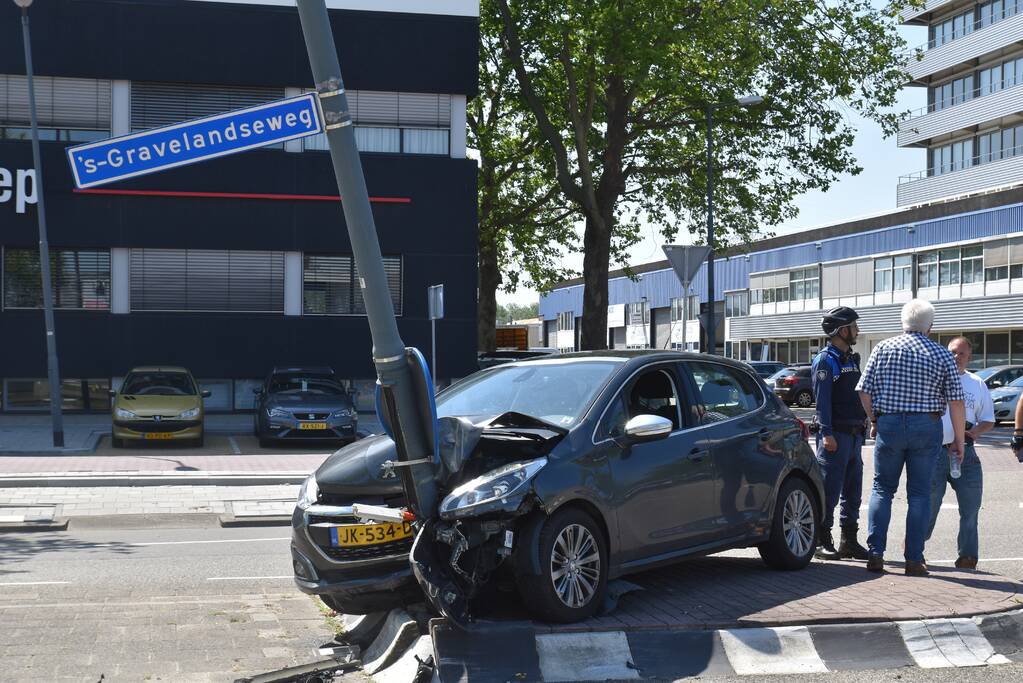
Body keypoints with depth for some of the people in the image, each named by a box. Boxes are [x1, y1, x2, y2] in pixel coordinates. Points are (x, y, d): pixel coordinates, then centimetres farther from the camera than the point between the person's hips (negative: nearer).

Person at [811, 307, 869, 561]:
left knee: (853, 491, 11)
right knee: (829, 490, -7)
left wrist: (863, 422, 17)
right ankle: (822, 542, -1)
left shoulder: (851, 359, 18)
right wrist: (826, 433, -21)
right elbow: (822, 399, -15)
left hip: (854, 434, 9)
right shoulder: (825, 360, -8)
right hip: (836, 435, -9)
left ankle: (849, 540, 18)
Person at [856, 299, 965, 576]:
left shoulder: (883, 348, 2)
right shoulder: (942, 355, 0)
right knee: (919, 493, 6)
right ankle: (914, 559, 5)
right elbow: (956, 400, -3)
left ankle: (875, 554, 5)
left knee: (882, 489, 11)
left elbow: (864, 391, 0)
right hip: (927, 428, -1)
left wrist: (875, 420, 13)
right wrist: (959, 439, 4)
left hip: (889, 425, 1)